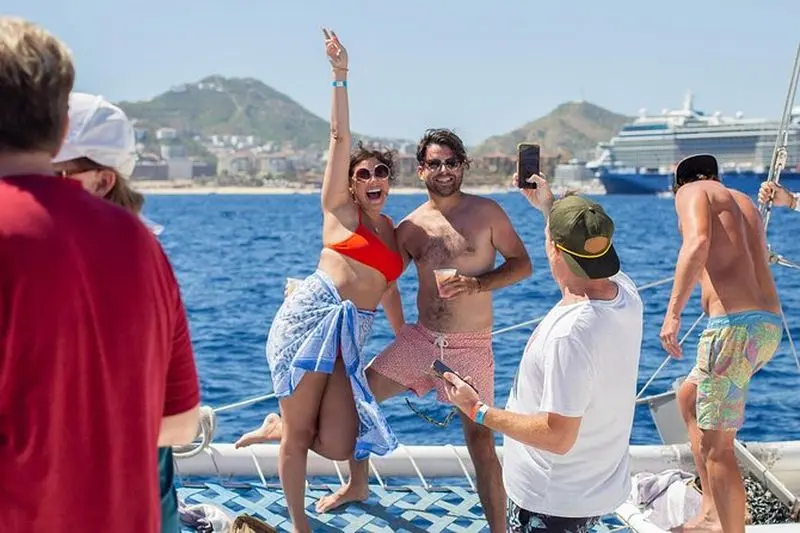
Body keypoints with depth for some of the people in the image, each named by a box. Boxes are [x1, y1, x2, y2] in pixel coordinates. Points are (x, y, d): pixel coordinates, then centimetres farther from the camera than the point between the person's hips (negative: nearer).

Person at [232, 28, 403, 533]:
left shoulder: (391, 232, 19)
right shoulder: (340, 208, 5)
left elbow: (388, 288, 27)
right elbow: (340, 137, -4)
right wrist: (341, 76, -10)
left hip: (351, 333, 5)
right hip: (311, 317, -5)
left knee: (339, 446, -6)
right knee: (299, 434, -2)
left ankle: (278, 426, 23)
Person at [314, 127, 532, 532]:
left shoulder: (486, 212, -4)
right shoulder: (410, 228, 4)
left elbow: (521, 263, -3)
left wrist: (478, 284, -19)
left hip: (471, 347, -4)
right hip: (420, 338, 4)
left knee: (480, 439, -6)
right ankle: (357, 485, 28)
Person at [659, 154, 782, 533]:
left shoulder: (691, 191, 2)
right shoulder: (746, 203, 24)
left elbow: (698, 243, -20)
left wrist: (673, 312, -24)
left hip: (735, 325, -9)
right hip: (769, 325, 9)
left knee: (716, 446, 0)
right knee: (688, 398, 26)